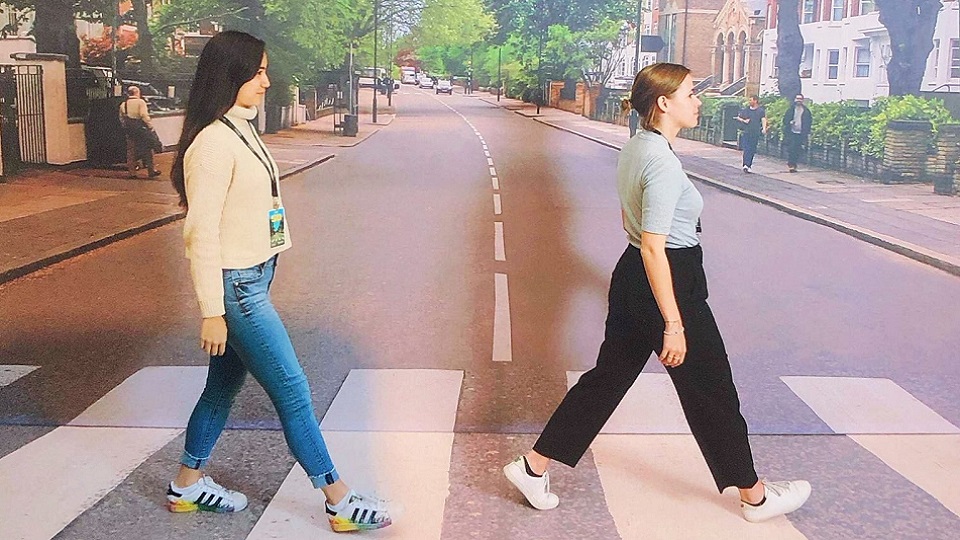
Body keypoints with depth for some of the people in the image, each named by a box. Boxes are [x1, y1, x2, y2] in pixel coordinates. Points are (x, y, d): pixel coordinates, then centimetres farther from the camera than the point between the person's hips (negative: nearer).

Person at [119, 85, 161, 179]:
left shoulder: (123, 105, 8)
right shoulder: (140, 102, -8)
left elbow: (121, 119, 14)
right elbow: (144, 116, -17)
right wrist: (150, 126, -12)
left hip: (129, 130, 5)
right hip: (140, 128, -5)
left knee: (131, 151, 9)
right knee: (147, 150, 5)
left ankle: (132, 172, 9)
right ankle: (151, 171, 8)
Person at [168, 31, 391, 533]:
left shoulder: (240, 129, 9)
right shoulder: (213, 143, -19)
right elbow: (202, 233, -19)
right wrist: (212, 312, -18)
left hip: (253, 279, 9)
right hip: (236, 288, -9)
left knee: (224, 385, 18)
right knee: (292, 392, -2)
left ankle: (186, 485, 34)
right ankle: (340, 502, 9)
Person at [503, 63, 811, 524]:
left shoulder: (633, 148, 8)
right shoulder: (663, 163, -22)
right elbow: (653, 248, -26)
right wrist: (674, 324, -24)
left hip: (630, 278, 9)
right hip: (670, 283, -9)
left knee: (607, 378, 16)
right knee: (711, 395, 6)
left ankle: (534, 467, 20)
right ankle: (755, 497, 25)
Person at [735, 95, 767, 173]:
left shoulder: (761, 111, 4)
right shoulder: (746, 110, 11)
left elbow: (763, 120, -6)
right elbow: (738, 118, 19)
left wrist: (764, 128, -22)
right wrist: (743, 120, -1)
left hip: (755, 133, -1)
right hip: (746, 132, 1)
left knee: (752, 150, 2)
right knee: (746, 149, -11)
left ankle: (748, 166, 9)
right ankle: (746, 165, -15)